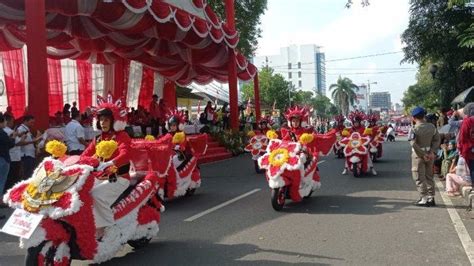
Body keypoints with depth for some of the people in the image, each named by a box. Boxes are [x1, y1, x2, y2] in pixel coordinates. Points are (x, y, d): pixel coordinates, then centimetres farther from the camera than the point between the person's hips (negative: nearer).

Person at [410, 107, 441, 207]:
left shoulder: (415, 129, -15)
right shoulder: (432, 126, 1)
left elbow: (413, 143, -23)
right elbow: (437, 140, -1)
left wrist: (423, 154, -16)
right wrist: (432, 152, -6)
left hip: (418, 155, -5)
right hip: (429, 154, 5)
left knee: (420, 178, 3)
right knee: (429, 176, 16)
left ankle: (424, 199, 3)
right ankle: (431, 198, 19)